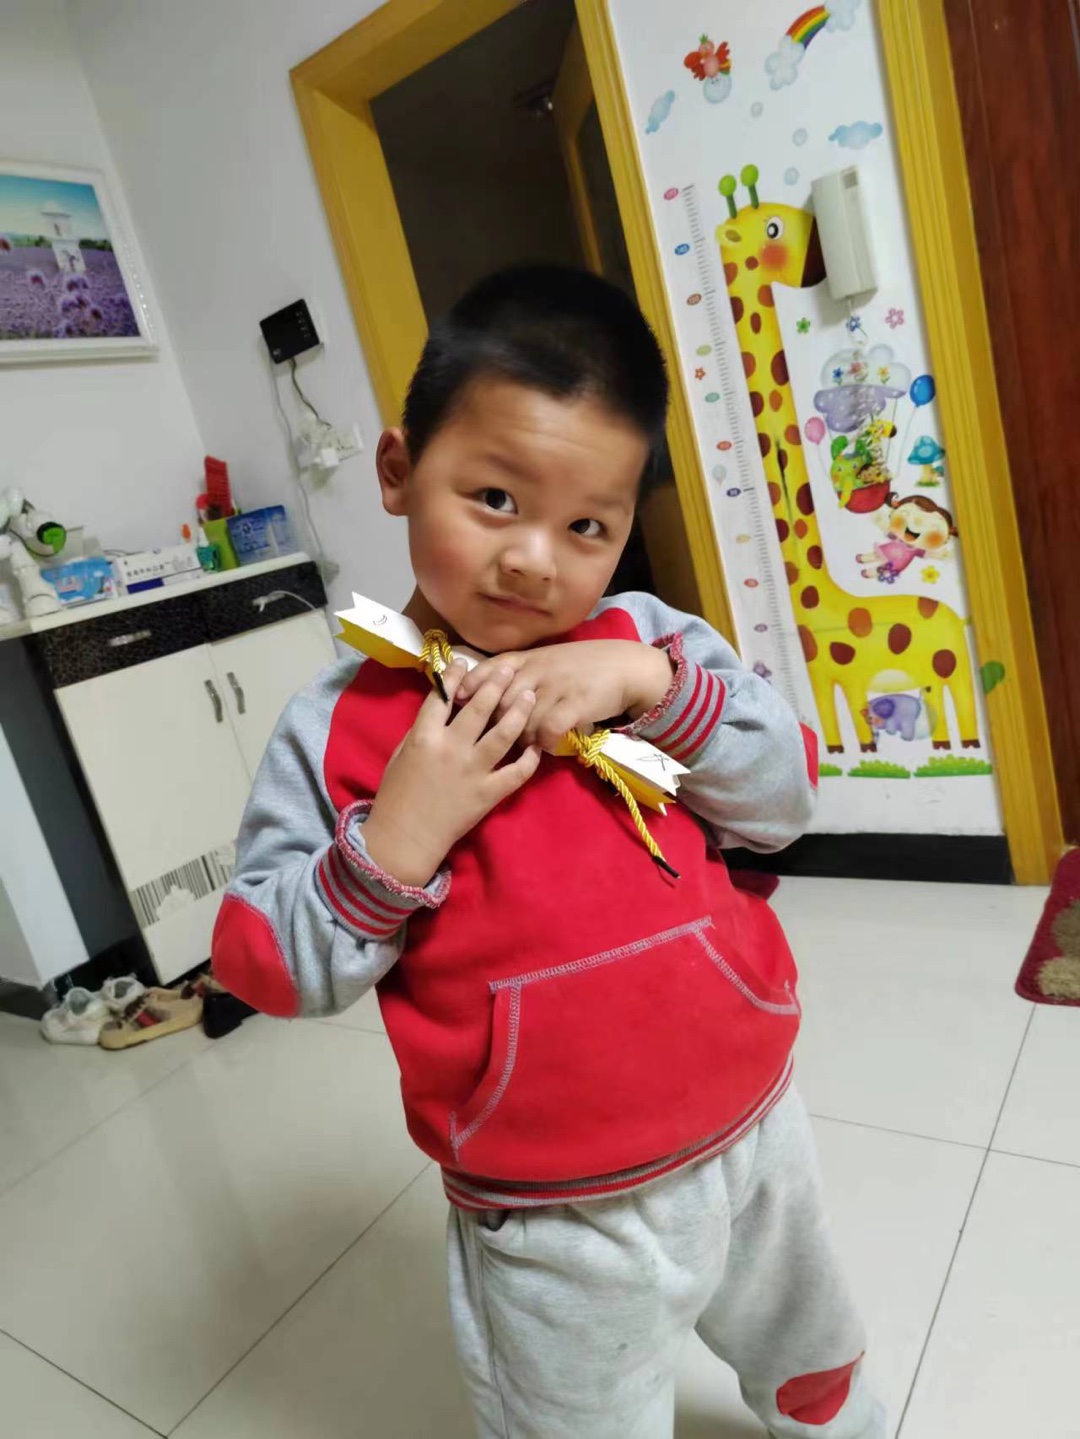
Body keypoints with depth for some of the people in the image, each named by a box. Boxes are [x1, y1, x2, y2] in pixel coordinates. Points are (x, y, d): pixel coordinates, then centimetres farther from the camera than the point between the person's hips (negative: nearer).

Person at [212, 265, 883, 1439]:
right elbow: (268, 970, -11)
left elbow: (784, 800, -7)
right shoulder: (337, 727, -13)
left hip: (754, 1133, 4)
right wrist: (397, 837, -27)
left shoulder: (647, 640, -6)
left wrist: (652, 686, -22)